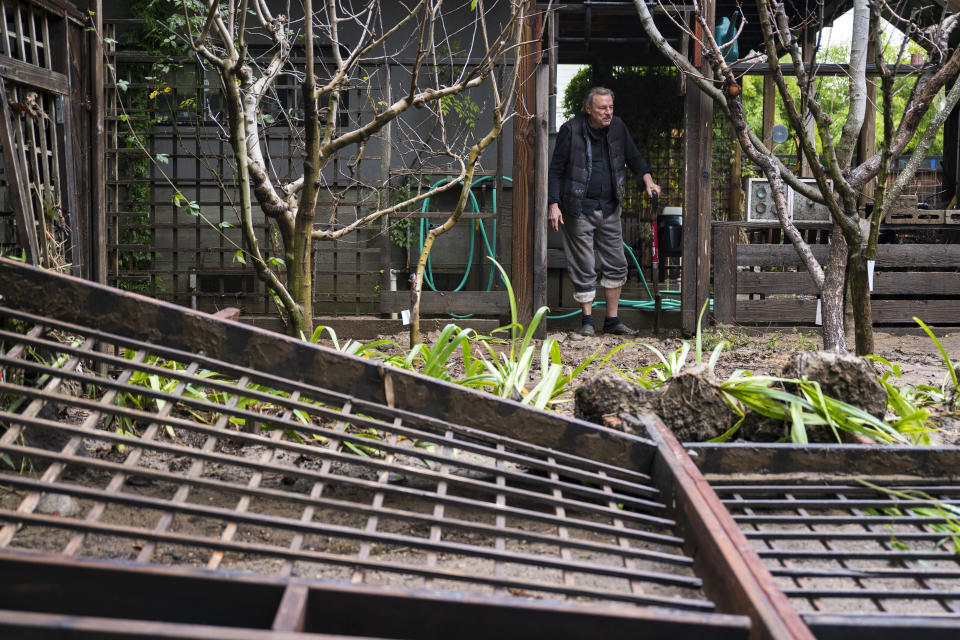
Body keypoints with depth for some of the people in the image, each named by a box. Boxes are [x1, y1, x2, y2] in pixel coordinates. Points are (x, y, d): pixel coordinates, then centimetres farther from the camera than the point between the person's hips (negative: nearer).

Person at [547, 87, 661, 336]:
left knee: (616, 265, 6)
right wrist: (554, 204, -13)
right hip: (579, 209, -5)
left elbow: (633, 156, 15)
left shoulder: (617, 127, 3)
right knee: (584, 268, -1)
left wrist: (648, 180, -2)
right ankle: (587, 321, 13)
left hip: (609, 208, 5)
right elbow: (556, 169, -7)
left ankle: (612, 320, 17)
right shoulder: (571, 130, -11)